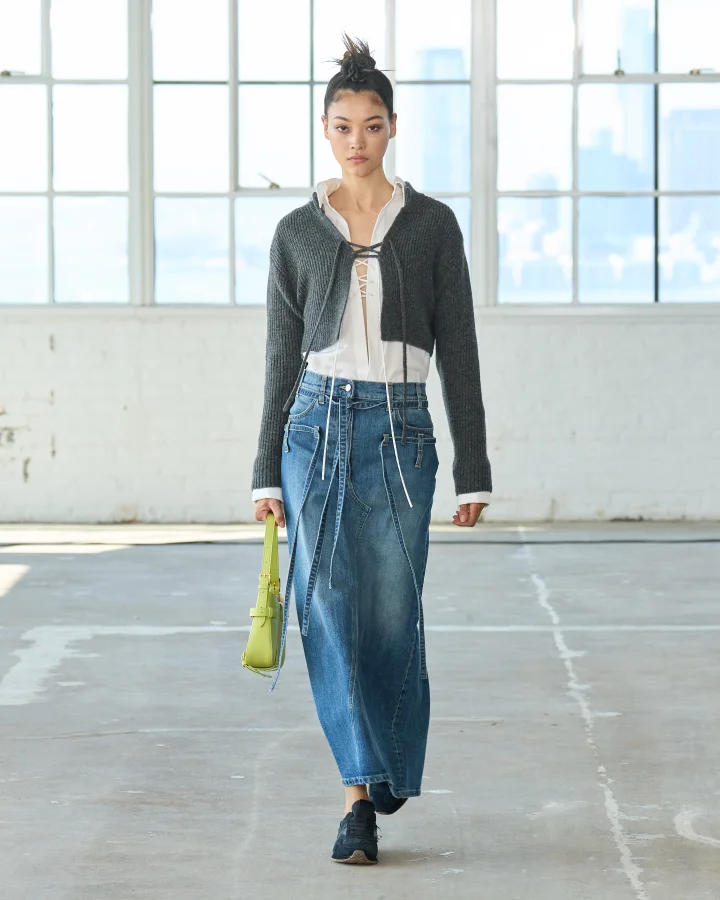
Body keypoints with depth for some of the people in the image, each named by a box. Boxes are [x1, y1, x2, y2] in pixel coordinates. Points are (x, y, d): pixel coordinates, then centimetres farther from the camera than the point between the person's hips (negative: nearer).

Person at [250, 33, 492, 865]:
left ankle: (379, 782, 20)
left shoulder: (432, 225, 3)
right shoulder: (297, 233, 6)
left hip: (400, 432, -1)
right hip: (317, 426, 1)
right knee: (330, 608, -9)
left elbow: (458, 353, 3)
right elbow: (282, 357, 9)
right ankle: (363, 791, -7)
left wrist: (472, 473, 0)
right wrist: (268, 474, 7)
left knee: (390, 616, 0)